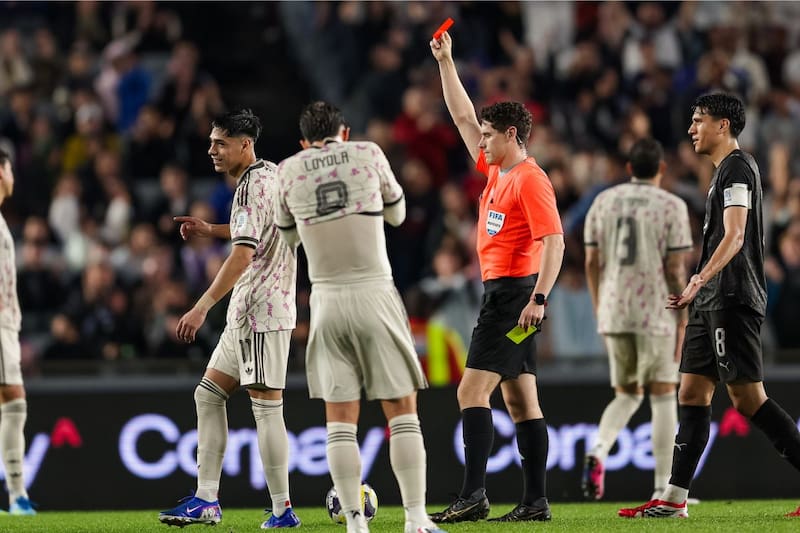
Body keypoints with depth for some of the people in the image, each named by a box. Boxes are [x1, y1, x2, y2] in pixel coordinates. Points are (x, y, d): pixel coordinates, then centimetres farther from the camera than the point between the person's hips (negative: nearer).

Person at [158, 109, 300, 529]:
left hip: (262, 312, -11)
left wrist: (202, 307, -26)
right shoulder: (269, 174, 15)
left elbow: (243, 254, -24)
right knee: (208, 395, 11)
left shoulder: (254, 185, -15)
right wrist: (210, 230, 22)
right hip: (245, 315, 11)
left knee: (266, 407, -8)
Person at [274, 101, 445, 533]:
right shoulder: (368, 154, 2)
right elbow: (397, 214, 17)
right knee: (402, 411, 2)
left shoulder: (288, 170, 6)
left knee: (340, 418, 5)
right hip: (375, 295, -1)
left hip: (327, 299, 1)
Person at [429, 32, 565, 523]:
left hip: (514, 294, -10)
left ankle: (473, 496, -19)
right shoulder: (496, 170, 14)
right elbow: (463, 117, 24)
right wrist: (446, 62, 23)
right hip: (501, 293, 10)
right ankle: (536, 501, 7)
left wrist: (539, 298, -27)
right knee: (521, 401, 7)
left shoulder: (530, 180, -13)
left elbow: (554, 241, -20)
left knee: (473, 391, -14)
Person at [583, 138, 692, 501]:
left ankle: (599, 449, -12)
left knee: (627, 395, 17)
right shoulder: (671, 206, -5)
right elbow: (675, 268, -8)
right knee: (662, 396, 4)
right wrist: (682, 319, -2)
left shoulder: (603, 202, 7)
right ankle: (663, 489, 3)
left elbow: (592, 262, 9)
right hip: (657, 314, -4)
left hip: (613, 312, 4)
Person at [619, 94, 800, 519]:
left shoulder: (737, 168, -10)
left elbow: (734, 237, -22)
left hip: (732, 300, -10)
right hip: (713, 303, 10)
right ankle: (674, 498, 7)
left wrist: (700, 280, -31)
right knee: (692, 393, 7)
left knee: (747, 397, -11)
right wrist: (697, 292, 28)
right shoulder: (725, 171, 20)